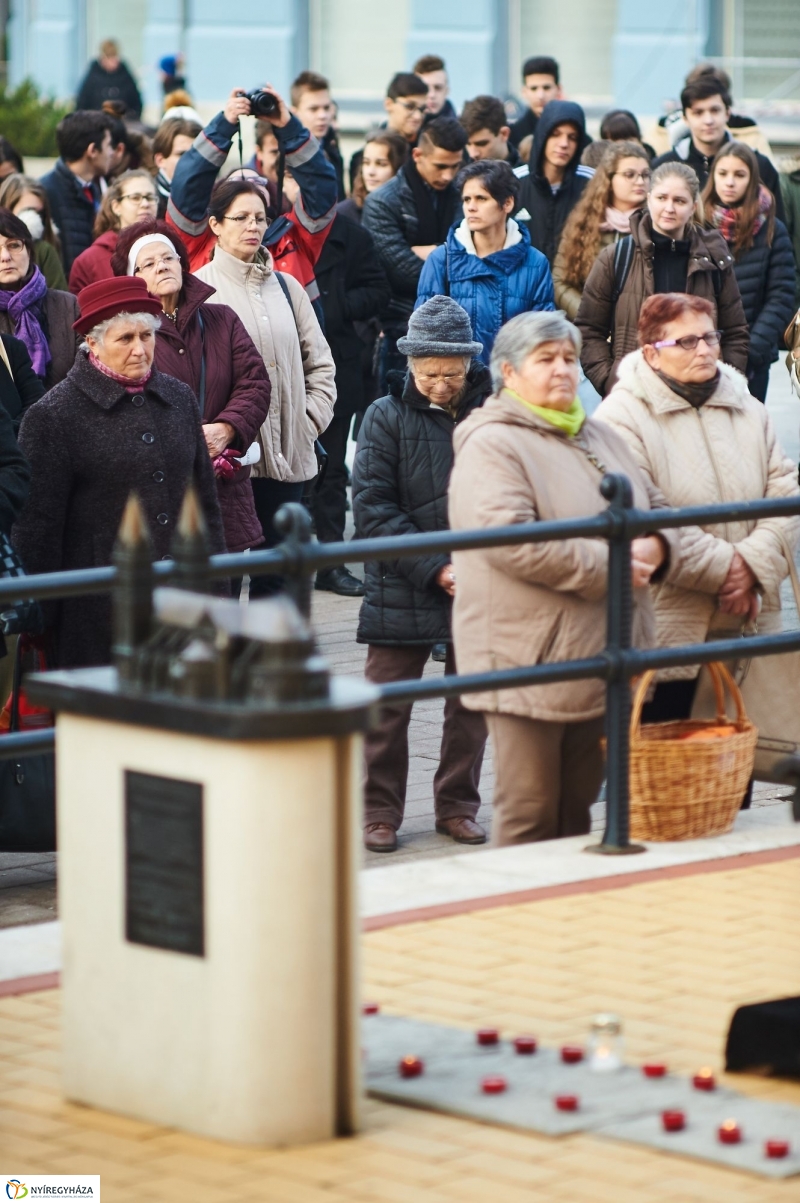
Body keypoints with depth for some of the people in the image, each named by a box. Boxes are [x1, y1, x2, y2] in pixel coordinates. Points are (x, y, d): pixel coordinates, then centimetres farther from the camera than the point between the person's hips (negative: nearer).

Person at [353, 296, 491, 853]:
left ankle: (458, 805, 25)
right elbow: (373, 508, -6)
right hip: (403, 591, -1)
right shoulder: (386, 417, -3)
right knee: (388, 705, 2)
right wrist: (436, 569, -13)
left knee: (472, 702, 11)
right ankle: (380, 811, 14)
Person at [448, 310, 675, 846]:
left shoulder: (601, 438, 18)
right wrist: (609, 566, -18)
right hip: (530, 664, -8)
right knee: (529, 816, -4)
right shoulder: (491, 446, -9)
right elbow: (510, 542, -23)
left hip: (600, 660, 8)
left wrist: (655, 547, -3)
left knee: (579, 809, 15)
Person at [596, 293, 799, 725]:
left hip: (745, 628, 6)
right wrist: (724, 568, -15)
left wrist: (754, 566, -10)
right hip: (664, 634, -5)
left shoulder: (747, 410, 14)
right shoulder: (623, 418, -8)